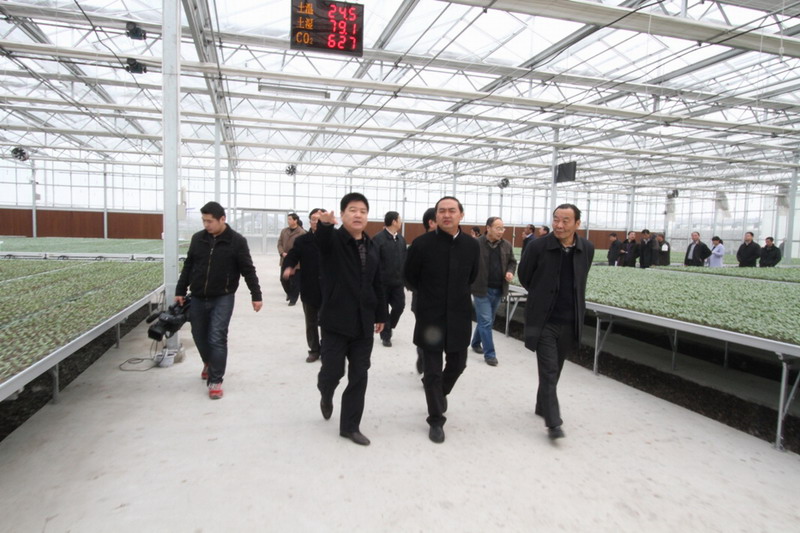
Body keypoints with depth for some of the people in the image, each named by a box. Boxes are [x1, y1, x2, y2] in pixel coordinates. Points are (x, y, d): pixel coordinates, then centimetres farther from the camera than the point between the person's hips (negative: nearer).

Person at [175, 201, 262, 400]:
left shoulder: (237, 241, -8)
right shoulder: (197, 238, 3)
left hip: (223, 298, -4)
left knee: (217, 338, -9)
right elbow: (188, 267, 13)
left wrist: (256, 295, -7)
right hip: (198, 298, 5)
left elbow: (248, 270, -5)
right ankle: (209, 363, 44)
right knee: (199, 336, 15)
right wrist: (180, 291, 14)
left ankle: (215, 380, 4)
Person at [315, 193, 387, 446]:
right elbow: (322, 237, -32)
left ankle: (350, 426, 22)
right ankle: (326, 395, 38)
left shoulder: (371, 247, 10)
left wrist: (381, 314, 15)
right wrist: (324, 223, -54)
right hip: (336, 321, -4)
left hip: (363, 323, 5)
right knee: (332, 371, 1)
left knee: (359, 377, 7)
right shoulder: (332, 240, -6)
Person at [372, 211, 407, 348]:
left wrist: (404, 278, 9)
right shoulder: (378, 239, -12)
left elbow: (404, 260, 12)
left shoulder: (401, 239, 9)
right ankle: (385, 335, 21)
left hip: (398, 281, 6)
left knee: (400, 306, 4)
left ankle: (388, 327, 29)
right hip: (382, 281, -5)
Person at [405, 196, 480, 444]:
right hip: (430, 316, -3)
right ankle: (436, 421, 21)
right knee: (433, 371, 4)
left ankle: (439, 391, 48)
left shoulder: (472, 245, -3)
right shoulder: (421, 243, -11)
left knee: (457, 363, 16)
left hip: (459, 315, 3)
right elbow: (410, 277, 2)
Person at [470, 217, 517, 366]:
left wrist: (510, 272, -4)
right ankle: (489, 354, 5)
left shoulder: (506, 245, 5)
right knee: (486, 322, -4)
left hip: (498, 290, 6)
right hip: (482, 290, -5)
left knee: (486, 320, 17)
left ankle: (476, 343, 38)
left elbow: (512, 262, 17)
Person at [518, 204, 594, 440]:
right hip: (544, 320, -4)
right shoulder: (538, 247, -11)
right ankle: (553, 422, -1)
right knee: (549, 371, -6)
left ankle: (542, 405, 37)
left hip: (570, 321, 4)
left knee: (555, 370, 17)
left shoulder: (587, 249, 0)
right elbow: (524, 276, 5)